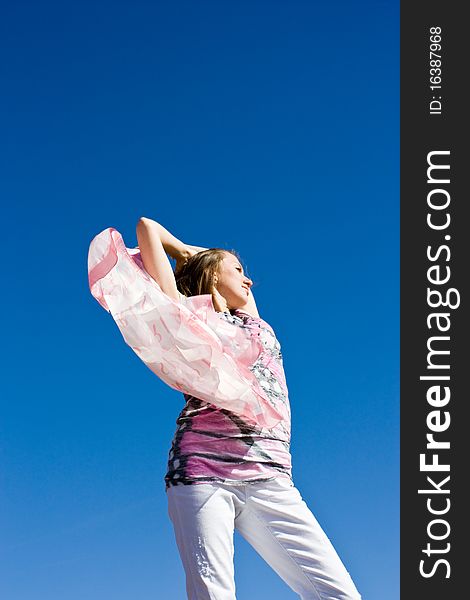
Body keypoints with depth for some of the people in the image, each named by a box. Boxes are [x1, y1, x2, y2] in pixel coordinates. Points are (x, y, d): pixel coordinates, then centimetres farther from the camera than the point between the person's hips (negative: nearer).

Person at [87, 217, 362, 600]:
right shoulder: (190, 311, 13)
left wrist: (190, 253, 44)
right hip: (202, 472, -5)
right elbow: (147, 227, 16)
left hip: (269, 479, 5)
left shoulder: (256, 324, 28)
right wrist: (188, 254, 32)